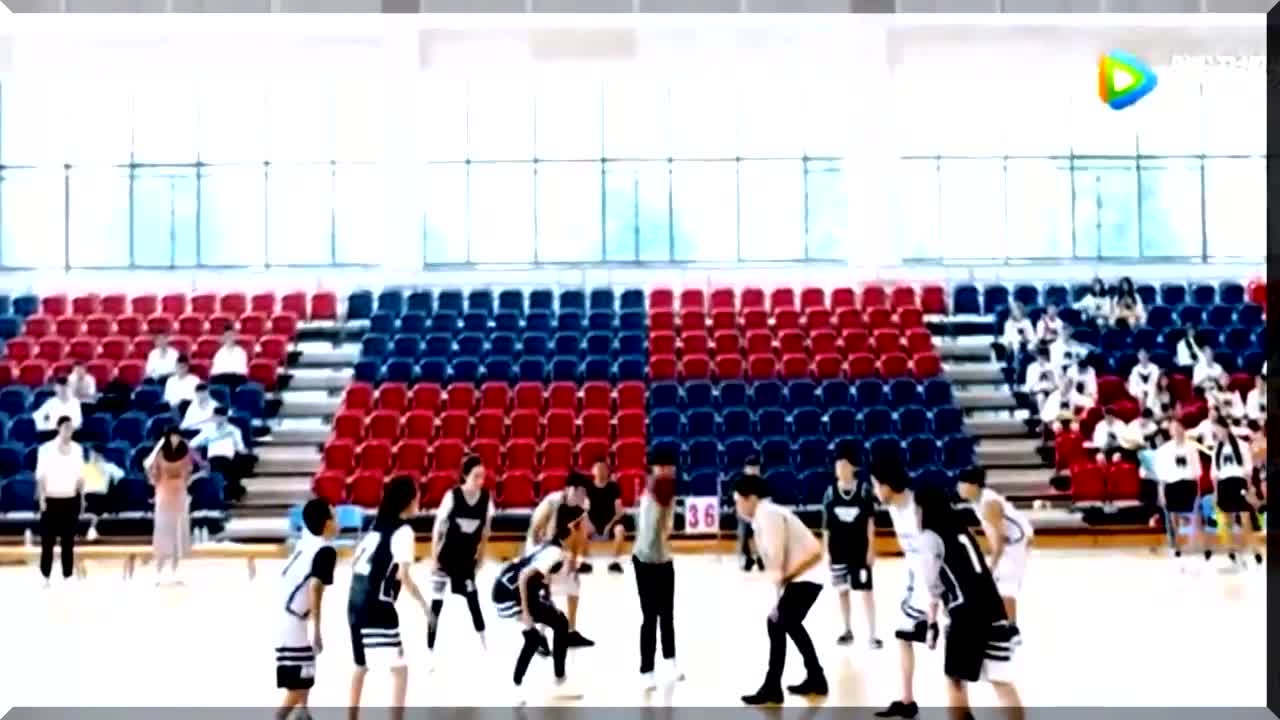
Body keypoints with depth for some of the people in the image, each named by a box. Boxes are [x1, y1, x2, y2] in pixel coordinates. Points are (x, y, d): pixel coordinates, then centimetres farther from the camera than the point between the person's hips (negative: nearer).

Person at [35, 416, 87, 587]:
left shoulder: (77, 448, 5)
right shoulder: (46, 448, -5)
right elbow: (41, 475, -5)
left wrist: (82, 497, 9)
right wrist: (42, 497, -11)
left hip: (71, 499, 3)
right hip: (52, 500, -3)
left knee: (68, 541, 7)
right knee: (48, 540, 1)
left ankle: (67, 576, 13)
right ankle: (46, 577, 9)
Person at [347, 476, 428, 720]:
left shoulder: (379, 524, 14)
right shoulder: (403, 530, -11)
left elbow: (355, 561, 20)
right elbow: (403, 574, -20)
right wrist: (423, 603, -10)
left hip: (357, 602, 9)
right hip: (377, 607, -9)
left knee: (361, 665, 25)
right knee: (399, 671, -5)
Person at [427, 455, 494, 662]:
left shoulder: (486, 497, -9)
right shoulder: (452, 496, -19)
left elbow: (485, 529, 5)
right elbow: (437, 528, -11)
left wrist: (481, 554, 7)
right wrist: (434, 559, -9)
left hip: (467, 558, 3)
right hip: (445, 557, -3)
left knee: (473, 599, 7)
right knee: (436, 602, 1)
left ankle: (483, 645, 23)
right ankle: (430, 650, 10)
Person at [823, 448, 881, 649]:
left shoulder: (864, 489, -7)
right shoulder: (830, 491, -1)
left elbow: (870, 522, -4)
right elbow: (826, 525, 4)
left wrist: (871, 548, -7)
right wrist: (826, 550, 3)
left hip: (860, 548, -3)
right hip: (838, 549, 3)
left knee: (866, 590, -2)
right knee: (841, 590, 11)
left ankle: (872, 634, 4)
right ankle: (847, 630, 24)